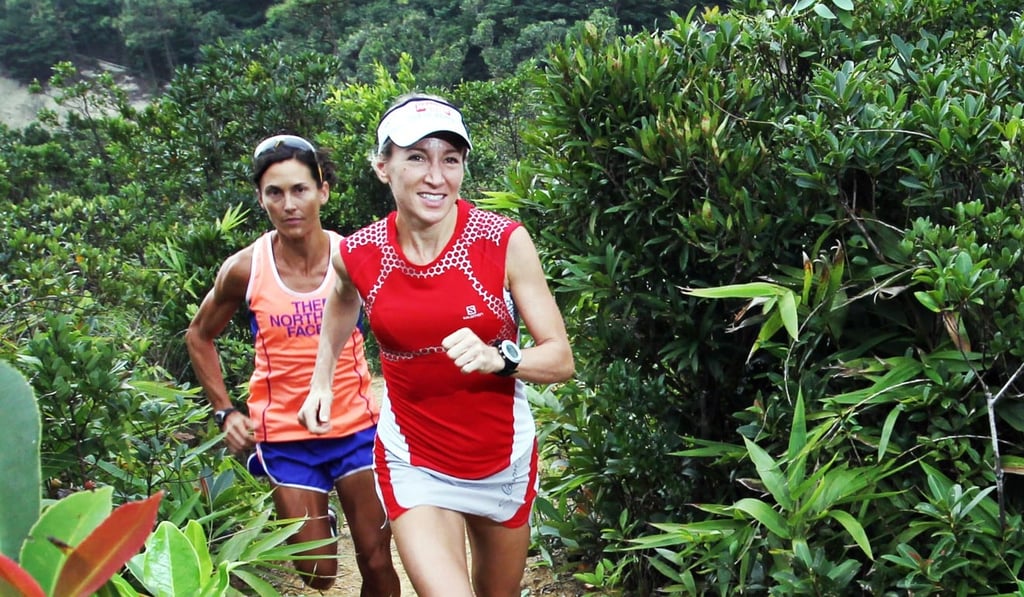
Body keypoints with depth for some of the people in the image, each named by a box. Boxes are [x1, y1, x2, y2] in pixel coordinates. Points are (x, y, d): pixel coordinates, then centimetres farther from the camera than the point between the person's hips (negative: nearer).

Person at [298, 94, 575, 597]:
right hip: (414, 465, 0)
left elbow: (560, 360, -14)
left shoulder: (505, 241, -17)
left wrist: (499, 358, -32)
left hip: (504, 460, 1)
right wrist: (322, 381, 13)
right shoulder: (357, 255, -11)